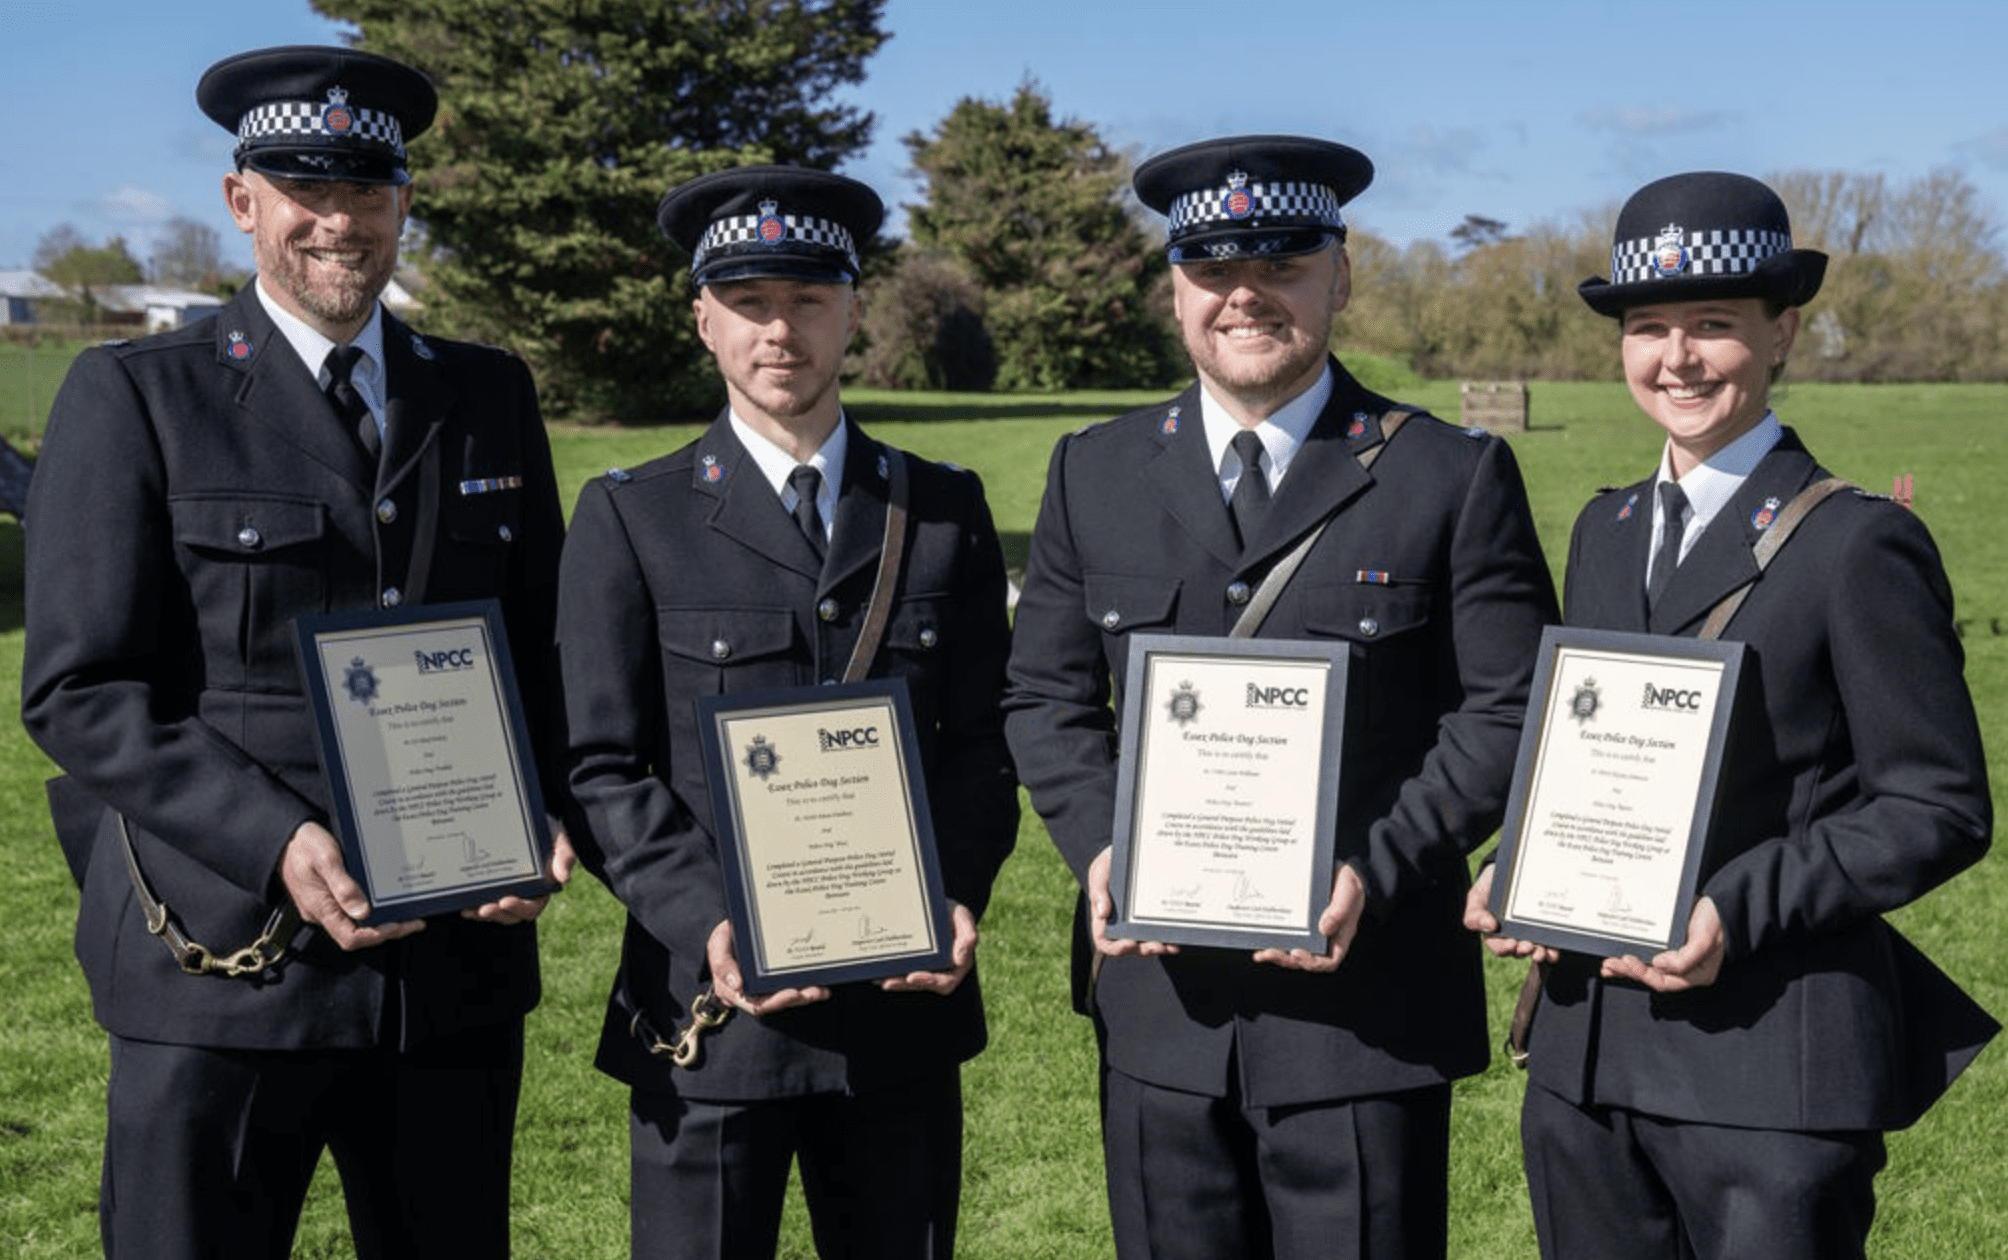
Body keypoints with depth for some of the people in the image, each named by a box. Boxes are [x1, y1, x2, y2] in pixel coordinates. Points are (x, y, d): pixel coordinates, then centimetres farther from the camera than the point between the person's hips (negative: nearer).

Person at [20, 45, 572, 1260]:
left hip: (459, 970, 4)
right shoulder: (133, 397, -1)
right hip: (224, 971, -3)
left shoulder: (492, 394, 11)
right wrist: (277, 843, -19)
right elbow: (80, 692, -6)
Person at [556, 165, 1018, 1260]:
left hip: (906, 1006, 3)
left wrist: (960, 895, -8)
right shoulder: (629, 520, 2)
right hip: (713, 1005, -2)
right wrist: (707, 923, -16)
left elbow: (982, 738, 9)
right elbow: (604, 768, -3)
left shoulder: (946, 512, 10)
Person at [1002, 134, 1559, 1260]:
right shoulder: (1096, 473, 9)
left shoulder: (1455, 477, -1)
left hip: (1363, 992, -3)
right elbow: (1047, 694, 11)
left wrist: (1372, 878, -15)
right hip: (1161, 1004, 3)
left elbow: (1506, 712, -3)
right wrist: (1099, 851, -6)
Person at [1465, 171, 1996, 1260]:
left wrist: (1740, 911, -18)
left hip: (1770, 1078, -6)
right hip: (1583, 1059, 6)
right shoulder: (1605, 529, 13)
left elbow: (1939, 808, -8)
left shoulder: (1858, 544, -7)